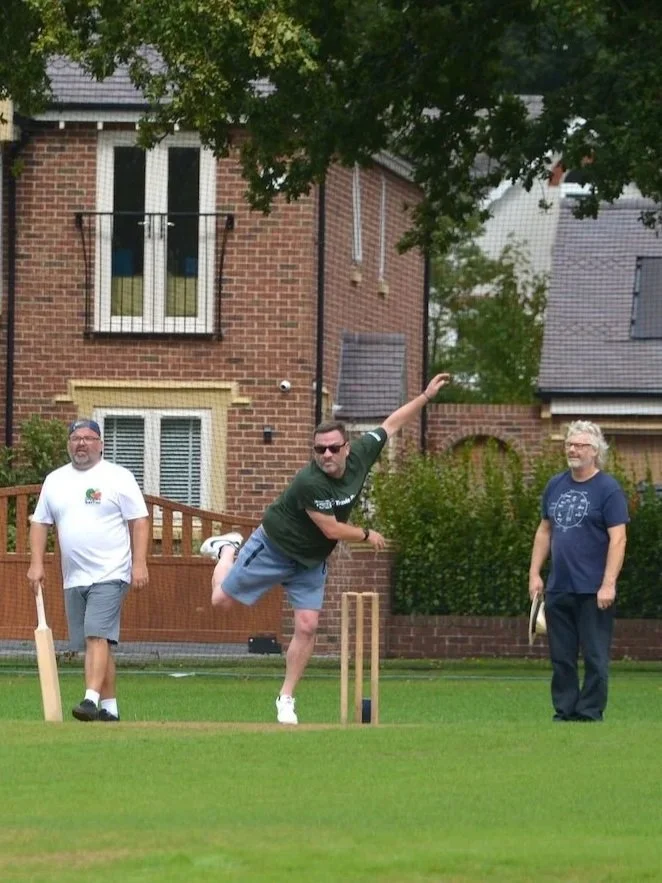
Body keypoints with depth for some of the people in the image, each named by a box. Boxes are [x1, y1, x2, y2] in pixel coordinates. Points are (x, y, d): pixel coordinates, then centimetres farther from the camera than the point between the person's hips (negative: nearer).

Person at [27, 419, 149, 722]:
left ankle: (92, 700, -27)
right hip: (74, 579, 5)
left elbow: (139, 521, -4)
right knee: (96, 641, 7)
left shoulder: (118, 477, -1)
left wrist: (139, 563, -13)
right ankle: (109, 706, 11)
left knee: (97, 636, -18)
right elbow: (40, 523, 15)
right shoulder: (55, 480, 13)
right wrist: (36, 563, 4)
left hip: (110, 575, -5)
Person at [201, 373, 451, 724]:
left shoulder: (360, 456, -13)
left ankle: (286, 699, 8)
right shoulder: (310, 482, -33)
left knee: (307, 627, -4)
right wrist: (367, 536, -10)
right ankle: (228, 549, 34)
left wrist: (426, 397, 1)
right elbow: (331, 529, -26)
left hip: (311, 561, 5)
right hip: (274, 548, -5)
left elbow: (390, 424, 1)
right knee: (222, 600, 2)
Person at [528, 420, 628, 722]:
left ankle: (590, 714, 2)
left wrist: (608, 584, -18)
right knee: (561, 657, 9)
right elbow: (545, 530, 19)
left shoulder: (608, 489, -7)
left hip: (593, 591, -6)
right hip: (558, 589, 6)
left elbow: (617, 538, -11)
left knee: (595, 657, -2)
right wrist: (534, 573, 12)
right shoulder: (556, 485, 12)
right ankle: (565, 712, 15)